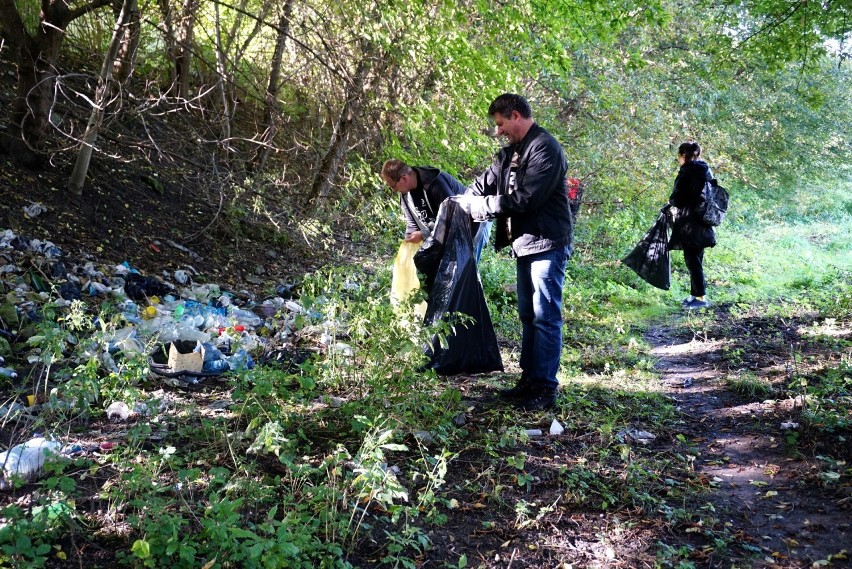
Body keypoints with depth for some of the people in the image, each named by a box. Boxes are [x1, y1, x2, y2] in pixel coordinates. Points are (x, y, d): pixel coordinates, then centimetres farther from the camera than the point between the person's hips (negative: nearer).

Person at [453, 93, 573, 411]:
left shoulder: (545, 147, -15)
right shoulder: (511, 151, 15)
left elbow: (526, 198, -23)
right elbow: (484, 183, 15)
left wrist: (479, 205, -16)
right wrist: (460, 203, -1)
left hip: (547, 244, -10)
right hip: (524, 244, 10)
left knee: (545, 318, -5)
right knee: (528, 316, 14)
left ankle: (546, 388, 2)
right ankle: (529, 380, 23)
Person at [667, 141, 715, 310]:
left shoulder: (687, 173, -15)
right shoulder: (706, 171, 10)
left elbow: (677, 198, -18)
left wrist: (671, 203, 5)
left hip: (690, 224, -8)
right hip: (703, 224, 8)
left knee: (692, 260, -3)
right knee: (696, 259, 15)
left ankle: (701, 297, -1)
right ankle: (695, 294, 23)